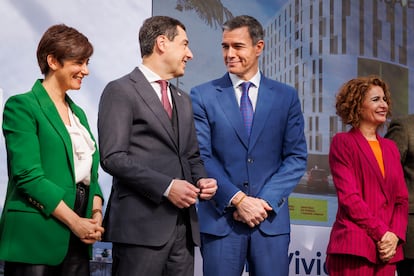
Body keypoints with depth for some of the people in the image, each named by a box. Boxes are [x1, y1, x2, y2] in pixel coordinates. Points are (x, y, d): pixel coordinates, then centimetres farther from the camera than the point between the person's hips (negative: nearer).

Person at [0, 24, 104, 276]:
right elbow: (28, 176, -13)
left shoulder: (79, 113, 18)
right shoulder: (22, 106, -5)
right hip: (36, 236, -7)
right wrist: (74, 221, -15)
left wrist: (96, 214, -2)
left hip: (77, 238, 7)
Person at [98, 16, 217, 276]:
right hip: (142, 223, -7)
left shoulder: (183, 99, 22)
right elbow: (113, 157, -12)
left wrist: (201, 179, 3)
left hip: (183, 224, 7)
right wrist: (166, 186, -17)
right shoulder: (121, 91, -3)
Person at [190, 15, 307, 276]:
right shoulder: (203, 96, 3)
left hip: (271, 218, 1)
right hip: (220, 218, -1)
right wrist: (237, 200, -13)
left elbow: (297, 157, 4)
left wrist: (266, 201, -8)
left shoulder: (286, 96, 8)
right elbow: (201, 156, -3)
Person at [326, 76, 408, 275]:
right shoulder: (343, 142, 1)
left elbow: (401, 199, 13)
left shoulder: (390, 148, 18)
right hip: (354, 247, -5)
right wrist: (382, 233, -12)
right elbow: (348, 197, -8)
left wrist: (395, 235, -5)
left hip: (387, 249, 5)